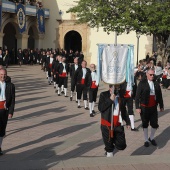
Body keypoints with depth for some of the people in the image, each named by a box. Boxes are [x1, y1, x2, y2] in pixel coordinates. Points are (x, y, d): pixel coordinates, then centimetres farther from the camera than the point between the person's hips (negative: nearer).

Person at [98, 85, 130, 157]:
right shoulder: (104, 95, -5)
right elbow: (100, 108, -17)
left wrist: (127, 122, 15)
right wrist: (110, 100, -22)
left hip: (118, 125, 3)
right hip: (107, 125, -3)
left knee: (122, 146, 2)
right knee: (109, 146, 6)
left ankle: (114, 141, 32)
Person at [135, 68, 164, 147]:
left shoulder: (156, 83, 2)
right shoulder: (142, 83, -8)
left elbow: (159, 95, 9)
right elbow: (137, 96, -9)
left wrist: (161, 106, 13)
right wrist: (137, 107, -13)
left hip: (153, 107, 3)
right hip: (144, 108, -3)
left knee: (155, 124, 4)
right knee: (145, 125, 11)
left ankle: (151, 138, 29)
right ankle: (146, 140, 27)